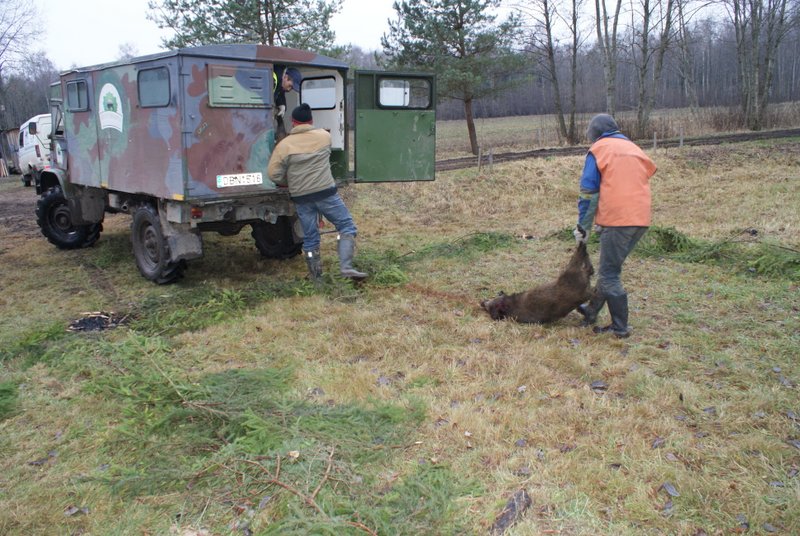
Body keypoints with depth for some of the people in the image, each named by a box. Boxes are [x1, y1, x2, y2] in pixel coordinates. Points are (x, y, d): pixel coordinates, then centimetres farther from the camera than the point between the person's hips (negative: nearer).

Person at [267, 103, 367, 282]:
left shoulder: (284, 145, -1)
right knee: (347, 226, 7)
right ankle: (346, 267, -8)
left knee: (310, 238, 11)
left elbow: (274, 174, -2)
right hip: (325, 192, -1)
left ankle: (316, 277, 19)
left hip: (301, 198, 2)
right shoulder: (324, 136, 4)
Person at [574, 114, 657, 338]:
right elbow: (646, 176, 23)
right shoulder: (634, 148, 22)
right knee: (610, 268, 19)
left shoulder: (598, 150, 3)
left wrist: (582, 226, 4)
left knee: (609, 274, 1)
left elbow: (588, 192, -1)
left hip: (616, 219, -7)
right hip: (641, 219, 7)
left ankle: (620, 327, 3)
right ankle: (592, 310, 30)